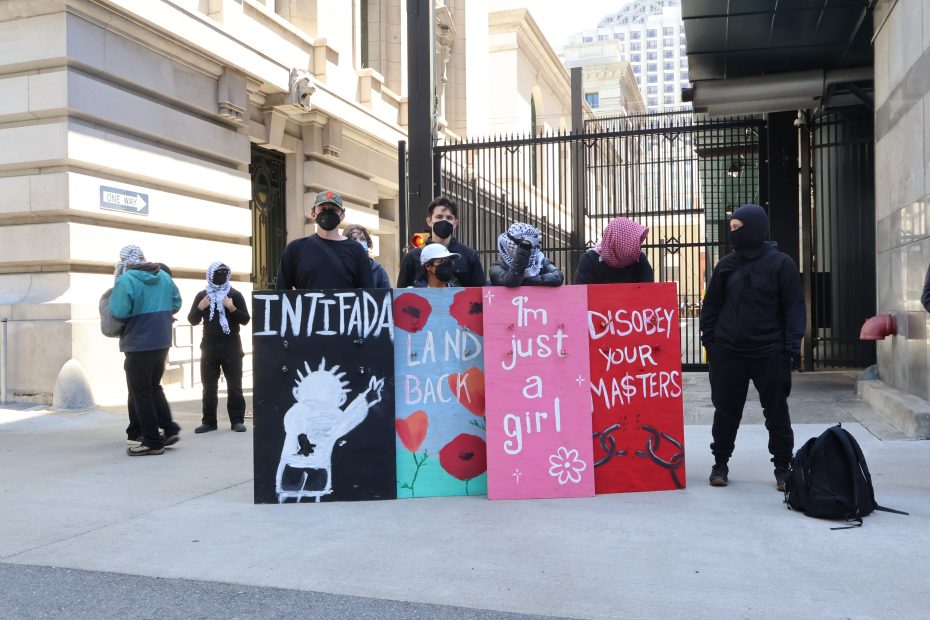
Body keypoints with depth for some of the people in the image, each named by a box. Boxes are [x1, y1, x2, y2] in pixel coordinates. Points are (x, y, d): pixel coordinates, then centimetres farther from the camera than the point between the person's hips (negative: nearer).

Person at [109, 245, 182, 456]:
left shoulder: (126, 280, -14)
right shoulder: (163, 276, 6)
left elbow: (118, 311, -18)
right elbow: (176, 303, 12)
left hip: (139, 343, -7)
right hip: (162, 341, 7)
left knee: (141, 391, 3)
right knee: (154, 387, 21)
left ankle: (152, 442, 6)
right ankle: (170, 428, 15)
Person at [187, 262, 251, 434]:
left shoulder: (235, 295, 2)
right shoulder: (202, 295, 8)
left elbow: (245, 320, -3)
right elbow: (192, 320, 8)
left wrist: (232, 308, -18)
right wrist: (200, 308, -9)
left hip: (231, 346, -2)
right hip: (209, 346, 2)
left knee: (234, 386, 0)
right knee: (209, 386, 5)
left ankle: (237, 420, 3)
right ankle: (209, 421, 10)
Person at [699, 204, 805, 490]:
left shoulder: (781, 264, -2)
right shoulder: (726, 264, 8)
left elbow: (795, 307, -3)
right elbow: (712, 305, 11)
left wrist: (792, 346, -11)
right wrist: (709, 339, 2)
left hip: (769, 353, -2)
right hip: (728, 353, 3)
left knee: (777, 412, 6)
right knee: (726, 411, 8)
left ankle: (783, 467, 19)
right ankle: (720, 464, 21)